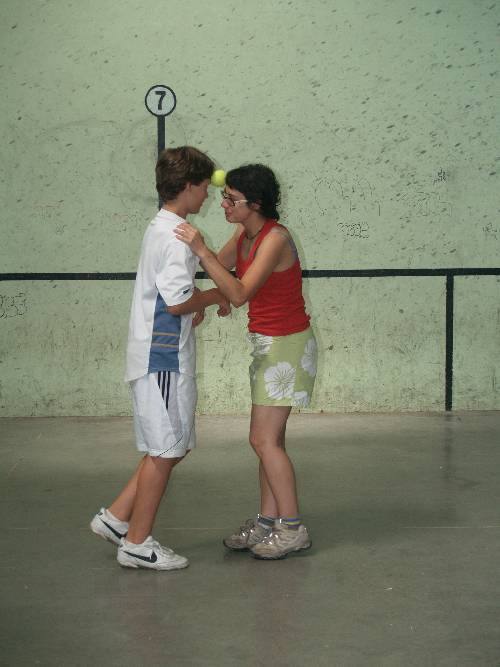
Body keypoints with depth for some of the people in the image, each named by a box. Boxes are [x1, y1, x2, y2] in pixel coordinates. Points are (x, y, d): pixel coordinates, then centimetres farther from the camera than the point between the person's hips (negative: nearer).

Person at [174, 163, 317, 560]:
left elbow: (239, 294, -28)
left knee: (265, 440, -6)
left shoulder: (275, 238, -22)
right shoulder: (244, 234, 5)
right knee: (268, 438, 11)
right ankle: (267, 522, 18)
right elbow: (218, 269, 17)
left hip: (286, 345, -9)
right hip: (267, 343, 9)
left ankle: (293, 529, 3)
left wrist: (201, 249, -30)